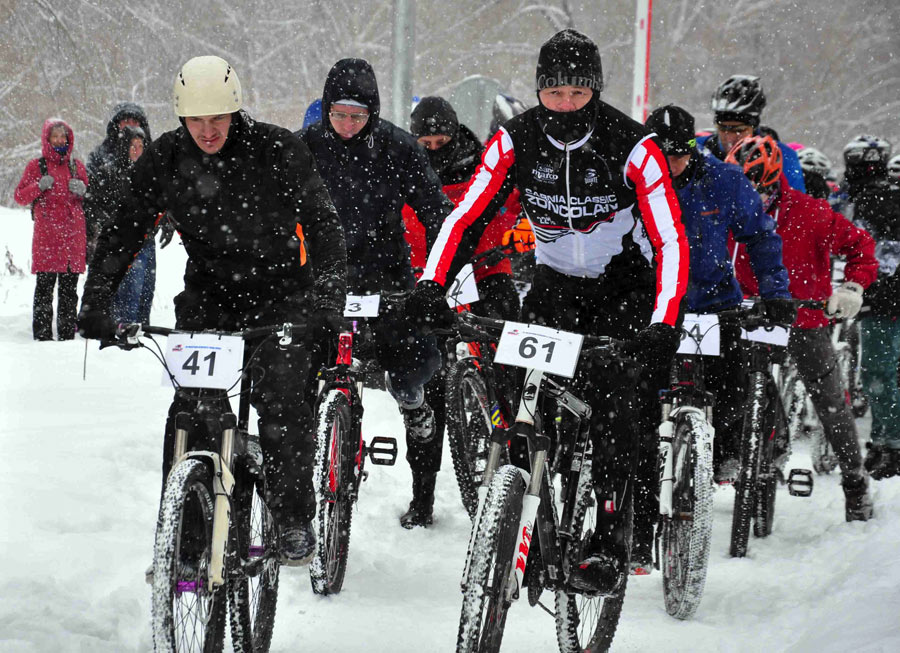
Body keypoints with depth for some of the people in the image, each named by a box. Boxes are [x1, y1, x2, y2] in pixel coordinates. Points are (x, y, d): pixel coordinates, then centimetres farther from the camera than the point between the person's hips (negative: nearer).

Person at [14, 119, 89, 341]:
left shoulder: (76, 166, 15)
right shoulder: (36, 166, 7)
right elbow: (20, 196, 5)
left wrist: (82, 190, -2)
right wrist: (39, 187, -12)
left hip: (73, 233, 3)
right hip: (46, 234, -3)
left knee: (69, 287, 4)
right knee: (45, 285, -7)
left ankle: (67, 334, 8)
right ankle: (42, 334, -5)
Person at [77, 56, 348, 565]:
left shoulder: (278, 151, -16)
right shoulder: (165, 159, -8)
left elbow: (324, 227, -16)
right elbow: (124, 232, -4)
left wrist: (328, 303, -29)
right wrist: (95, 303, -17)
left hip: (280, 294, -2)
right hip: (207, 296, 2)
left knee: (283, 402, -15)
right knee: (190, 408, -10)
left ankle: (295, 522, 2)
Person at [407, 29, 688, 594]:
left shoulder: (631, 146, -23)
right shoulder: (516, 142, -14)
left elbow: (672, 242, -26)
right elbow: (466, 216, -13)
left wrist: (663, 325, -40)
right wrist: (431, 285, -29)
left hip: (624, 286, -3)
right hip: (556, 282, 3)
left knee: (614, 402, -20)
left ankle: (610, 546, -16)